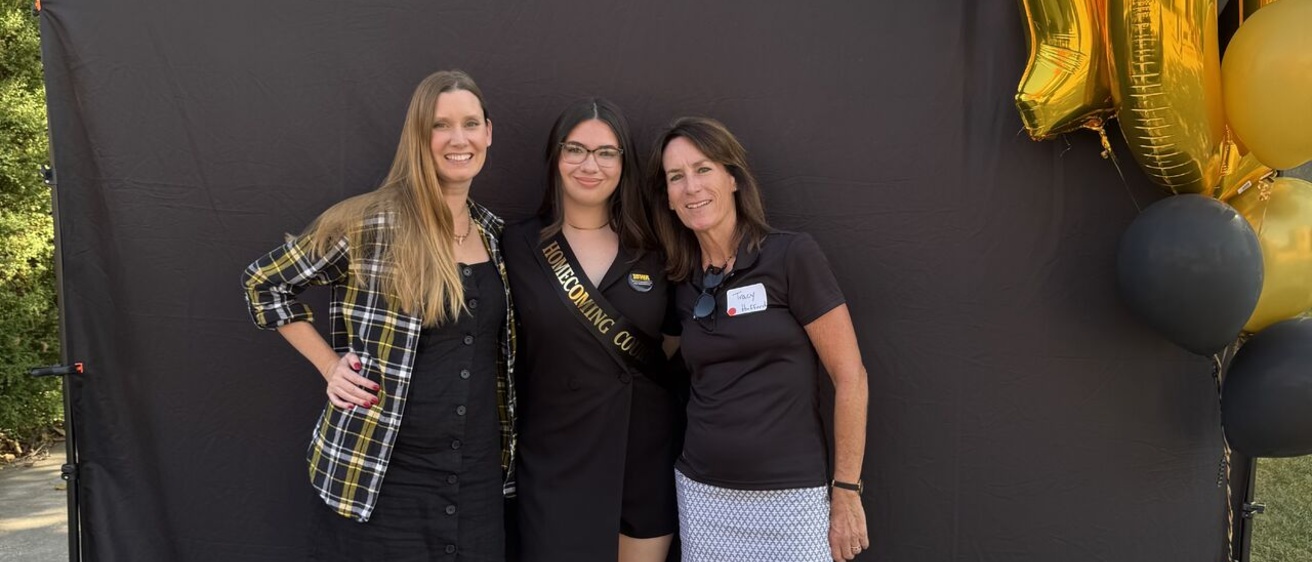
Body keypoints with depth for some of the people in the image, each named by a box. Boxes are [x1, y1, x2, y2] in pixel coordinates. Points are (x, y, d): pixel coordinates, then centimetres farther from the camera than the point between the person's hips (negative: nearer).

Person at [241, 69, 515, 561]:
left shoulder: (493, 232, 7)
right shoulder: (369, 224, -11)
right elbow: (263, 283, -1)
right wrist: (330, 366, -6)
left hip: (479, 474, 5)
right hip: (382, 472, -5)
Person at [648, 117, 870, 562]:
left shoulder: (792, 256, -10)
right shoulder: (682, 285, 5)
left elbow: (850, 376, -9)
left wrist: (846, 491, -8)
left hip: (789, 494, -4)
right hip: (700, 492, 5)